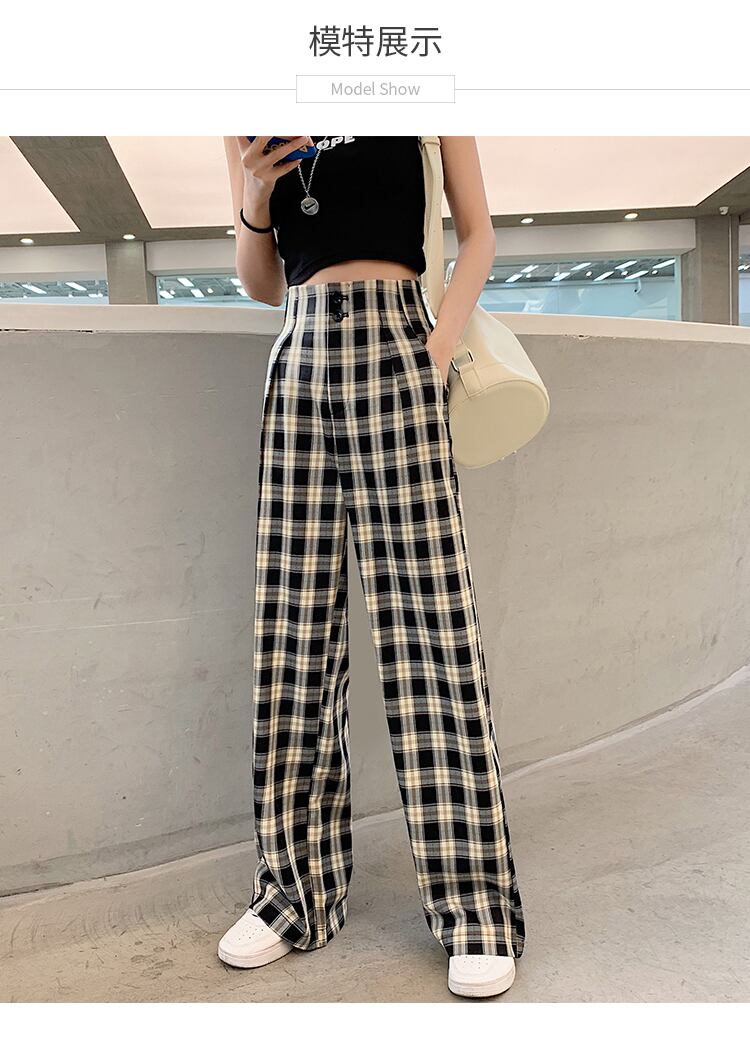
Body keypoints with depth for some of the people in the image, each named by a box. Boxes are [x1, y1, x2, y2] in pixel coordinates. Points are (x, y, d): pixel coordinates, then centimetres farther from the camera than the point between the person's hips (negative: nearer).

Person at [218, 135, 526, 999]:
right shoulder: (251, 129, 20)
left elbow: (478, 233, 8)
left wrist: (439, 353, -6)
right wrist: (253, 202, 0)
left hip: (393, 347, -3)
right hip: (298, 358, 4)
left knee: (427, 618, -8)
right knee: (294, 626, 0)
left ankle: (475, 905, 2)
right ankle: (299, 887, 10)